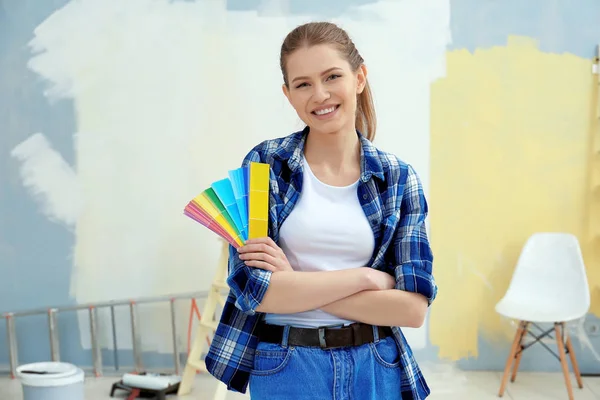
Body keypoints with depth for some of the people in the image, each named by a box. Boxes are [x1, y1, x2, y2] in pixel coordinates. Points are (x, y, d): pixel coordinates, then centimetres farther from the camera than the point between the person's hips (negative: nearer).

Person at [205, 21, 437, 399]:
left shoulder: (399, 178, -3)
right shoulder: (265, 165, -7)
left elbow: (414, 307, -9)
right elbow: (255, 290, -14)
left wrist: (296, 285, -15)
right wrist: (366, 277, -15)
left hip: (375, 368, 1)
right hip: (284, 367, -1)